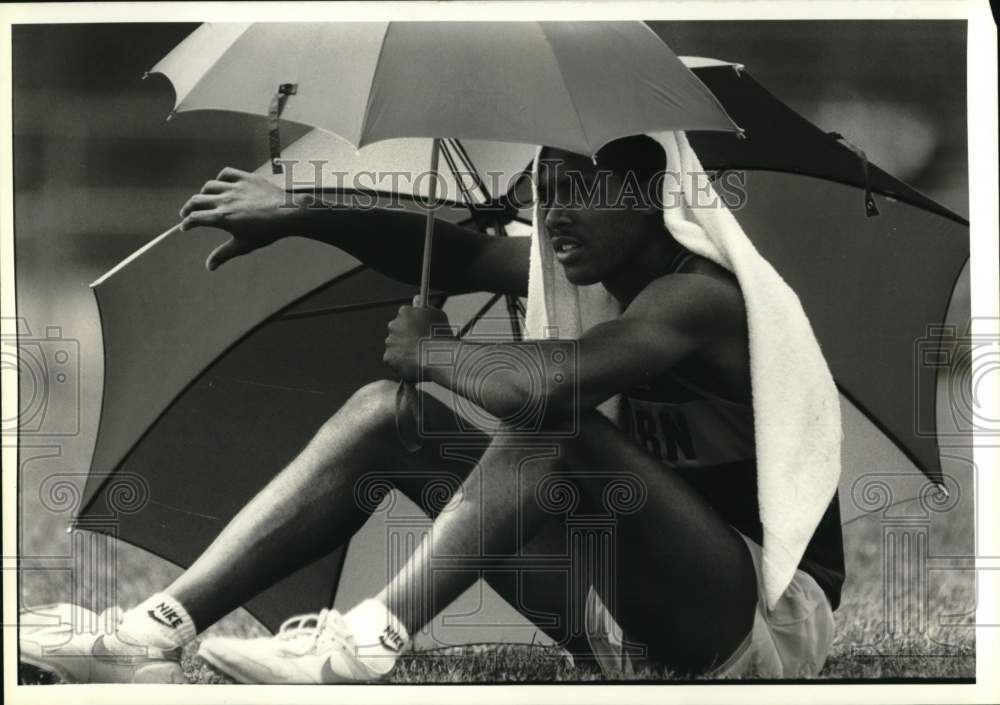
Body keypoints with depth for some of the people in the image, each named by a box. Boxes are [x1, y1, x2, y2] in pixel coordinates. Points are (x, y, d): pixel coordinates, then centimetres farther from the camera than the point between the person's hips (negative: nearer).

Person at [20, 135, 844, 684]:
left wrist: (433, 353, -17)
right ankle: (154, 634, -11)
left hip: (774, 616, -9)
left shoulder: (697, 296, -20)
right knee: (385, 413, -1)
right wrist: (301, 214, -3)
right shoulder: (620, 271, 8)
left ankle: (365, 647, -28)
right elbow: (466, 257, 7)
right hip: (636, 611, 9)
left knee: (554, 425, -35)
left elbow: (546, 382, -37)